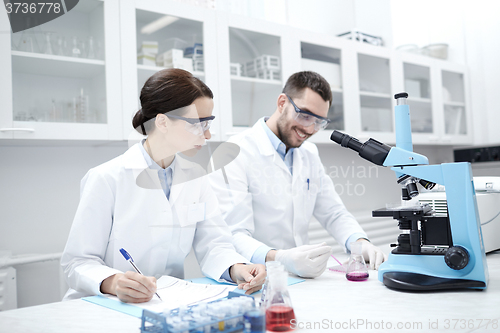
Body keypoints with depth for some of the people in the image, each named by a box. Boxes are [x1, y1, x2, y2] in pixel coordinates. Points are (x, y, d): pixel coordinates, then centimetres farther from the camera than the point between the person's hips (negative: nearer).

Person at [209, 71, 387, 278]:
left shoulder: (309, 154, 14)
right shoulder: (235, 155, -11)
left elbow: (333, 213, 16)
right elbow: (234, 235, -20)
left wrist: (360, 242, -4)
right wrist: (280, 258, -38)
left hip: (301, 278, 6)